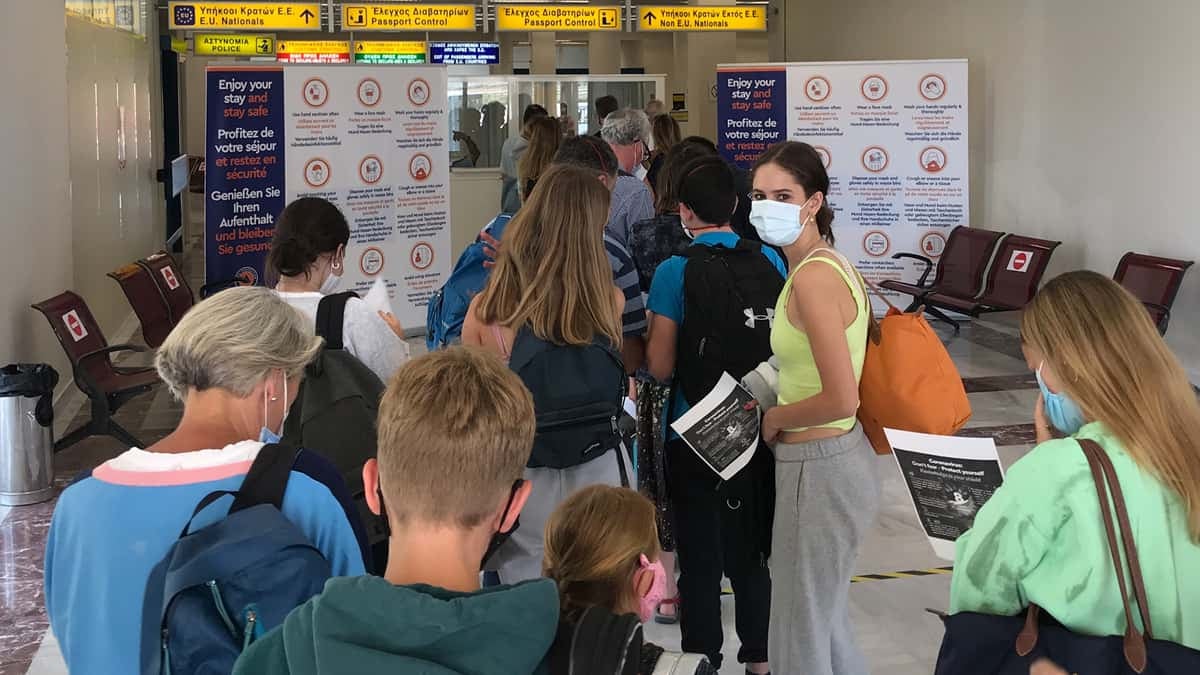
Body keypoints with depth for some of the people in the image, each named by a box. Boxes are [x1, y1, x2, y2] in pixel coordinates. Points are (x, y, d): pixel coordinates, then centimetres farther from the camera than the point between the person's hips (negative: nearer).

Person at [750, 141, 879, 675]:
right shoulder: (829, 263, 8)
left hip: (817, 468, -10)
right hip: (840, 456, 10)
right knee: (826, 619, 24)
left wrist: (774, 419, -11)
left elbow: (840, 399, -26)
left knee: (801, 632, 6)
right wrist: (776, 402, 7)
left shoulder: (812, 277, -22)